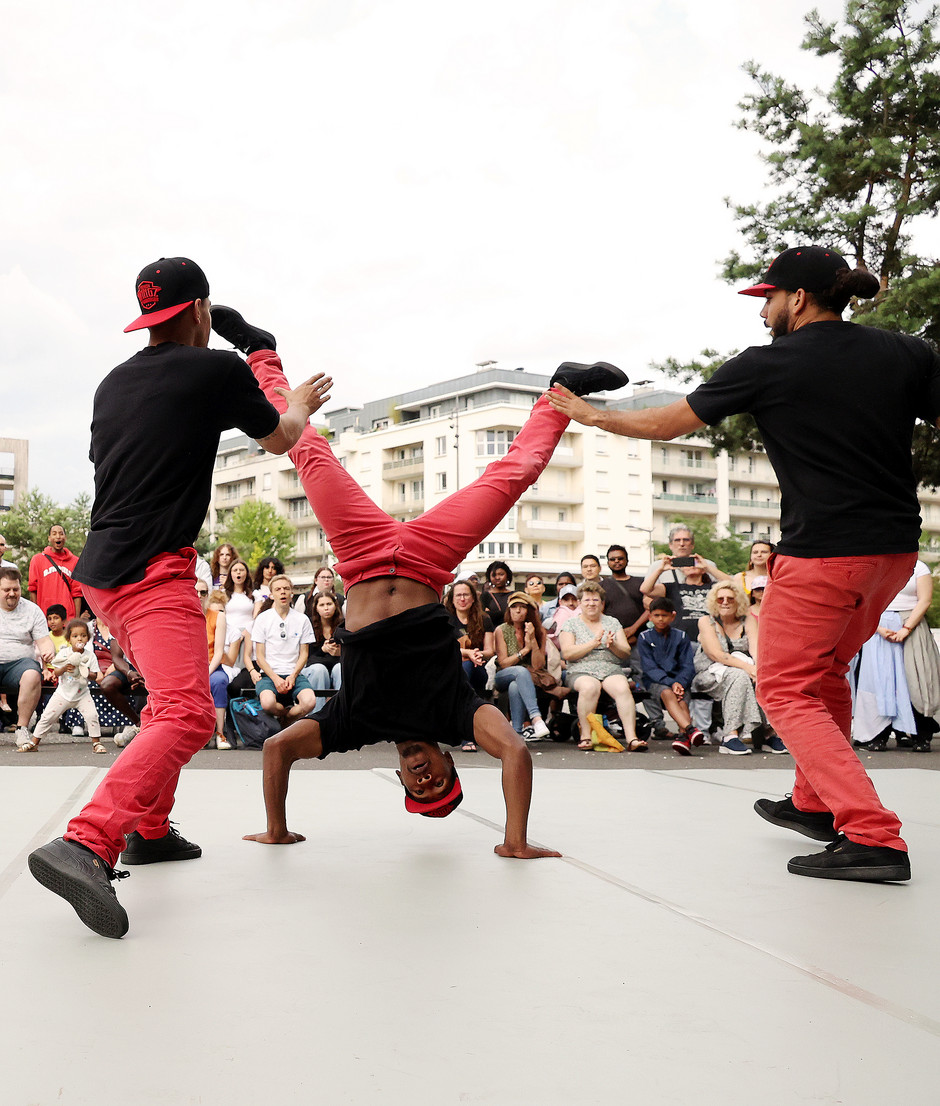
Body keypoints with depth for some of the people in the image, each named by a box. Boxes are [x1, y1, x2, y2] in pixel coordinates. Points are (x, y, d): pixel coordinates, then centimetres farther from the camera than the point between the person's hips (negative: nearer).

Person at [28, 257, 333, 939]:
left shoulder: (114, 383, 16)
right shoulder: (217, 369, -3)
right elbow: (280, 439, 14)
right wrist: (301, 404, 36)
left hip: (102, 569, 9)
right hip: (154, 573, -9)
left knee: (169, 698, 25)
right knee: (187, 716, -19)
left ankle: (149, 829, 28)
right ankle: (85, 846, -35)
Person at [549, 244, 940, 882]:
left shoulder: (767, 365, -5)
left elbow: (663, 424, 3)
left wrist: (591, 415, 18)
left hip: (822, 553, -6)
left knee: (787, 691, 3)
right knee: (826, 671, 24)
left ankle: (873, 836, -8)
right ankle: (815, 803, 34)